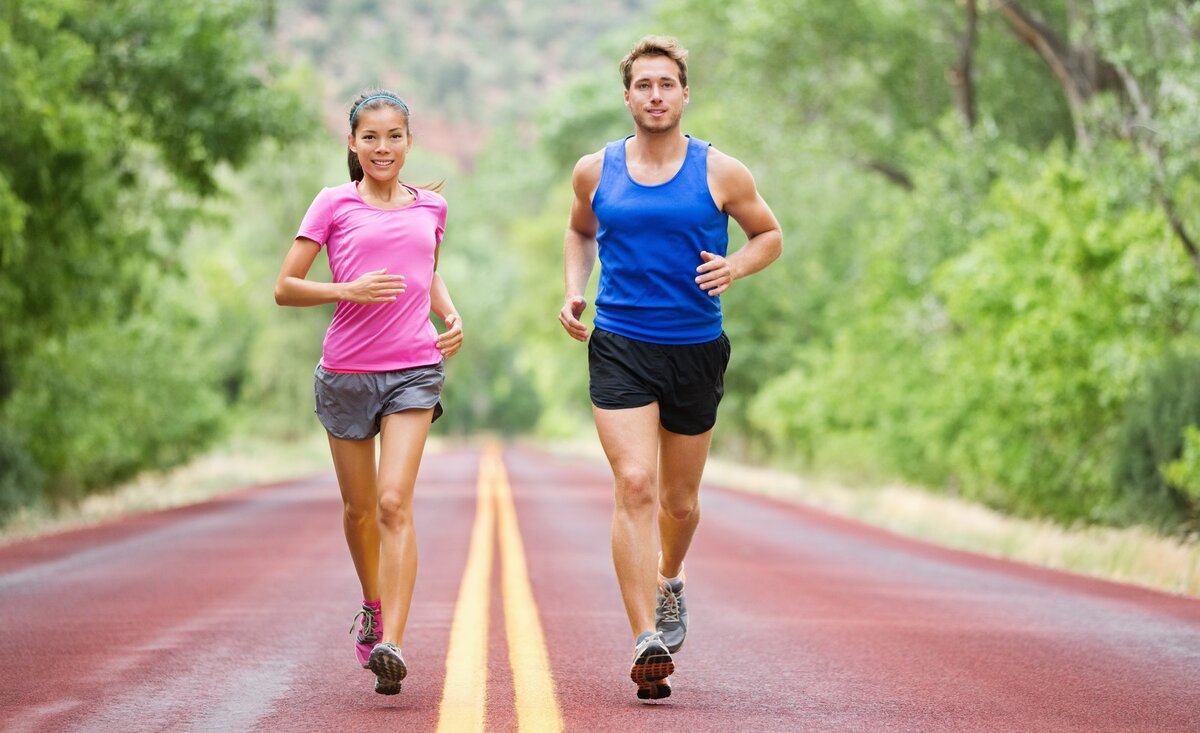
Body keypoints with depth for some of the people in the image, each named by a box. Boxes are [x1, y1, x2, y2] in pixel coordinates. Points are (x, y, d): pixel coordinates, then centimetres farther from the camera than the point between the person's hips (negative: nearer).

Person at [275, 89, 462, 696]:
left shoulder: (430, 208, 10)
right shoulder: (334, 205, 1)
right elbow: (285, 288, -1)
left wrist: (451, 316, 9)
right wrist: (349, 291, -16)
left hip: (414, 370, 0)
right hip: (346, 370, 0)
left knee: (395, 504, -15)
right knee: (359, 508, 13)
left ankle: (391, 645, -22)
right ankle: (373, 607, 40)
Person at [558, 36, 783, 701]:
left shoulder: (720, 173, -2)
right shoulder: (595, 171, 4)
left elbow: (769, 234, 11)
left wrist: (735, 266, -9)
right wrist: (573, 292, 8)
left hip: (696, 350, 1)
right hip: (618, 347, -1)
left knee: (680, 501, 13)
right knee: (634, 485, -17)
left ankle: (668, 580, 47)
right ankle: (647, 642, -21)